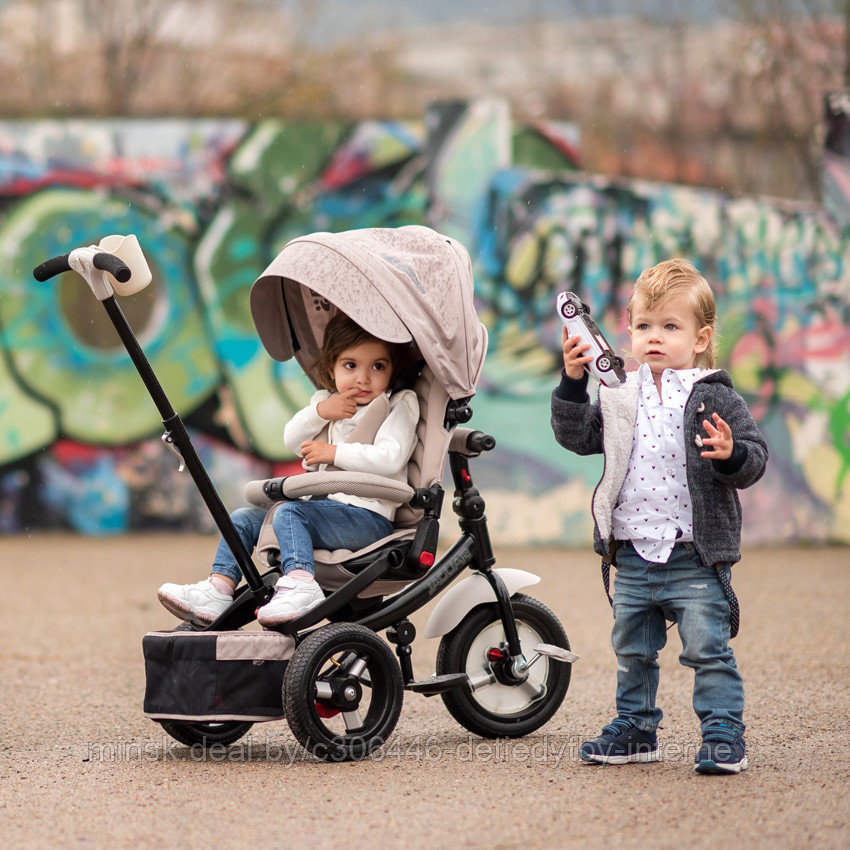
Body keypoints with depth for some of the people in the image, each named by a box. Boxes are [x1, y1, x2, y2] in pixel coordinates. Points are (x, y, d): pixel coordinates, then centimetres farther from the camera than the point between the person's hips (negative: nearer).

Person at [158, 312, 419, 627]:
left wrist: (335, 453, -16)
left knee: (289, 512, -31)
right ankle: (218, 589, -9)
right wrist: (319, 412, -3)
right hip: (324, 506, 8)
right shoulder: (326, 401, 21)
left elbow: (391, 458, -18)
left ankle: (299, 585, -49)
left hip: (368, 517, -8)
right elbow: (292, 441, 14)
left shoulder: (397, 408, -2)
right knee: (243, 518, 3)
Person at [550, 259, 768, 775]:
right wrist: (573, 382, -5)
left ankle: (724, 736, 3)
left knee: (708, 649, -5)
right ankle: (636, 729, 31)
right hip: (632, 557, 5)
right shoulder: (621, 396, 7)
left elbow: (755, 458, -8)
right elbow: (578, 436, 6)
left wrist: (732, 454, -31)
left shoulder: (716, 398, -5)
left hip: (695, 560, -5)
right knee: (632, 651, 16)